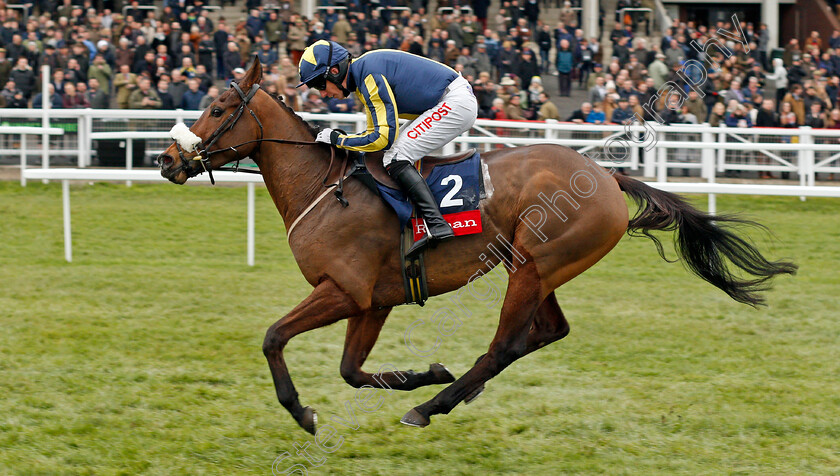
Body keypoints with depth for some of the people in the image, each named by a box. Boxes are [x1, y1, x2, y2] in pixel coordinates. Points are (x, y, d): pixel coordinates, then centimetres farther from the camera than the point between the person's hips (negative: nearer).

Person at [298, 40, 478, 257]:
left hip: (456, 103, -11)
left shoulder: (370, 76, -19)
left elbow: (383, 137, -21)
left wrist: (337, 139, -11)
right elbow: (377, 131, 22)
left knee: (395, 157, -16)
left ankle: (436, 225, -28)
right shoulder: (364, 70, 13)